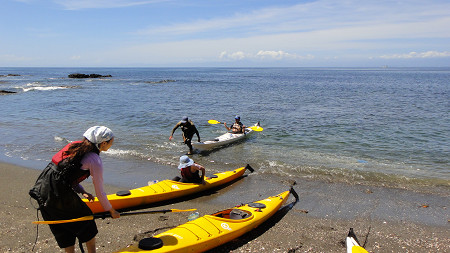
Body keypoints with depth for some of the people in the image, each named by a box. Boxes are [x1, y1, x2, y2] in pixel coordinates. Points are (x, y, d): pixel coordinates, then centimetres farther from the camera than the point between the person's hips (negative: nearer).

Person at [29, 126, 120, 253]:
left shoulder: (76, 145, 12)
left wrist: (82, 192, 17)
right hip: (57, 194, -8)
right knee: (86, 219, 13)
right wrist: (112, 211, 11)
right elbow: (99, 192, -4)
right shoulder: (95, 161, -10)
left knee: (62, 230, 20)